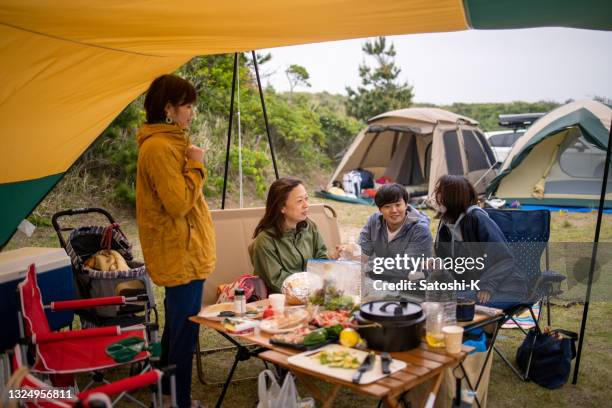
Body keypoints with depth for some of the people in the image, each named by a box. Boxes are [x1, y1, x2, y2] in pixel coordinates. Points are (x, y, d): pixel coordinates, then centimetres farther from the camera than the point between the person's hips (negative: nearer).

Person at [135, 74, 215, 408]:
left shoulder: (167, 142, 14)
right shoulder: (160, 148, -19)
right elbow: (179, 202, -25)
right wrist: (196, 166, -16)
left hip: (180, 253, 11)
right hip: (183, 255, -11)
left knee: (176, 324, 22)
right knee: (185, 329, 0)